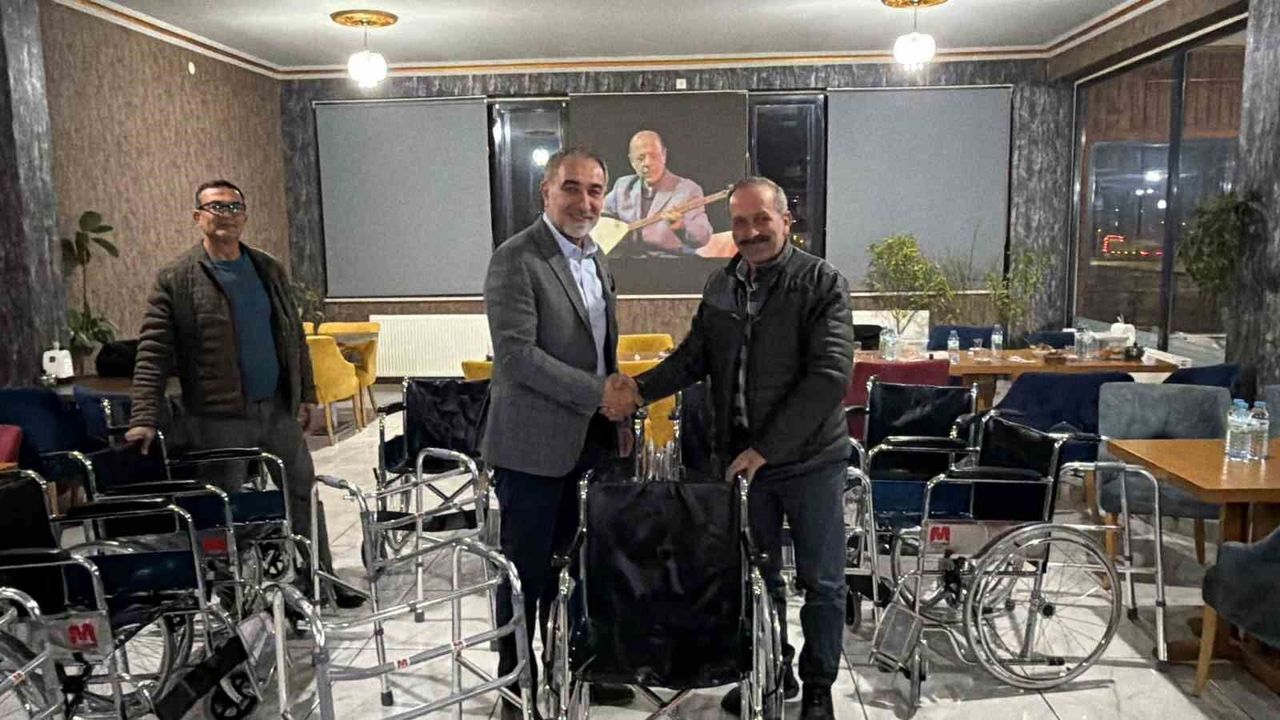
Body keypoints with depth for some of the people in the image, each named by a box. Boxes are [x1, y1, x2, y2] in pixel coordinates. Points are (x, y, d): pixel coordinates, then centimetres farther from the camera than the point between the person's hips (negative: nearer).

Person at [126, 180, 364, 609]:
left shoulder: (268, 269, 9)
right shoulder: (176, 280, -5)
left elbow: (293, 336, 12)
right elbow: (152, 354, -9)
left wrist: (307, 395, 8)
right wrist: (143, 418, -17)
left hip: (279, 408, 5)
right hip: (219, 418, -4)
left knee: (303, 494, 12)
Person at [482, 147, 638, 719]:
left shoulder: (595, 258, 12)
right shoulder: (516, 259, -15)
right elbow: (516, 355, -22)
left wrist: (617, 413, 12)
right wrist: (598, 393, -18)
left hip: (587, 442, 7)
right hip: (535, 446, -7)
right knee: (527, 571, 7)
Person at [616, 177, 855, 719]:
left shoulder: (821, 283, -12)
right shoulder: (720, 286, 5)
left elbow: (831, 374, -20)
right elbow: (694, 357, 9)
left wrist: (766, 446, -23)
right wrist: (642, 389, -10)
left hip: (809, 457, -4)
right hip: (740, 457, 5)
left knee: (821, 580, 9)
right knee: (756, 574, 17)